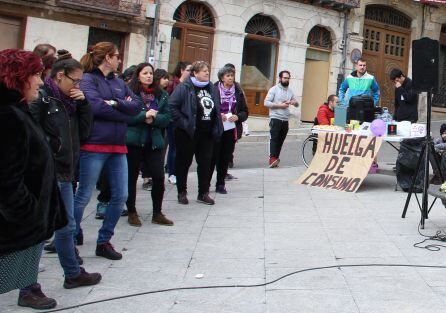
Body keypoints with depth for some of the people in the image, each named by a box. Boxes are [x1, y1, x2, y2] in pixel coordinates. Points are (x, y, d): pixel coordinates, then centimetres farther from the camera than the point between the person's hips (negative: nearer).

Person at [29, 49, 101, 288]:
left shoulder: (68, 100, 13)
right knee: (66, 224, -1)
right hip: (49, 172, -8)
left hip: (64, 171, 8)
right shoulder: (42, 98, -12)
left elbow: (83, 133, 11)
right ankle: (73, 274, 12)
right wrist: (53, 144, -15)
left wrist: (83, 104, 1)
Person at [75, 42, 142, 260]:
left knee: (120, 196, 7)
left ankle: (104, 241, 20)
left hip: (117, 146, 7)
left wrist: (116, 103, -13)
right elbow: (96, 106, -19)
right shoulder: (88, 79, -4)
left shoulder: (118, 82, 16)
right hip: (94, 145, -7)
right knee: (84, 195, -1)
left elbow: (137, 105, 4)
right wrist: (124, 112, -8)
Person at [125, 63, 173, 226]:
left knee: (159, 177, 0)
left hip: (154, 142, 3)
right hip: (133, 141, -3)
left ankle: (157, 213, 14)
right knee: (131, 177, 6)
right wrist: (144, 115, -20)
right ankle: (132, 212, 20)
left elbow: (167, 118, 5)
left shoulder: (161, 95, 8)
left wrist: (154, 118, -13)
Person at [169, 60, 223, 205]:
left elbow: (217, 110, 18)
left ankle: (203, 193, 18)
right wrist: (183, 123, -17)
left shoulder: (212, 89, 11)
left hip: (207, 134, 5)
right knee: (184, 162, 6)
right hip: (187, 133, -5)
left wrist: (217, 128, 8)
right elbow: (172, 106, -15)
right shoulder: (184, 88, -9)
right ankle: (182, 192, 18)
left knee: (205, 163, 8)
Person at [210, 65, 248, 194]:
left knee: (226, 158, 6)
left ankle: (220, 184, 16)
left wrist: (238, 117, -9)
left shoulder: (238, 92, 7)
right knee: (213, 157, -3)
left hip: (231, 130, 3)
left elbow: (245, 112, 10)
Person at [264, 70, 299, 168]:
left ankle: (274, 160, 7)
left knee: (280, 140, 4)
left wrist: (294, 102, -4)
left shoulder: (290, 91, 16)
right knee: (274, 138, -16)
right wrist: (279, 105, -15)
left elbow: (297, 104, 21)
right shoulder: (274, 89, -1)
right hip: (275, 118, -6)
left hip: (285, 120, 6)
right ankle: (272, 158, -25)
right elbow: (266, 102, -9)